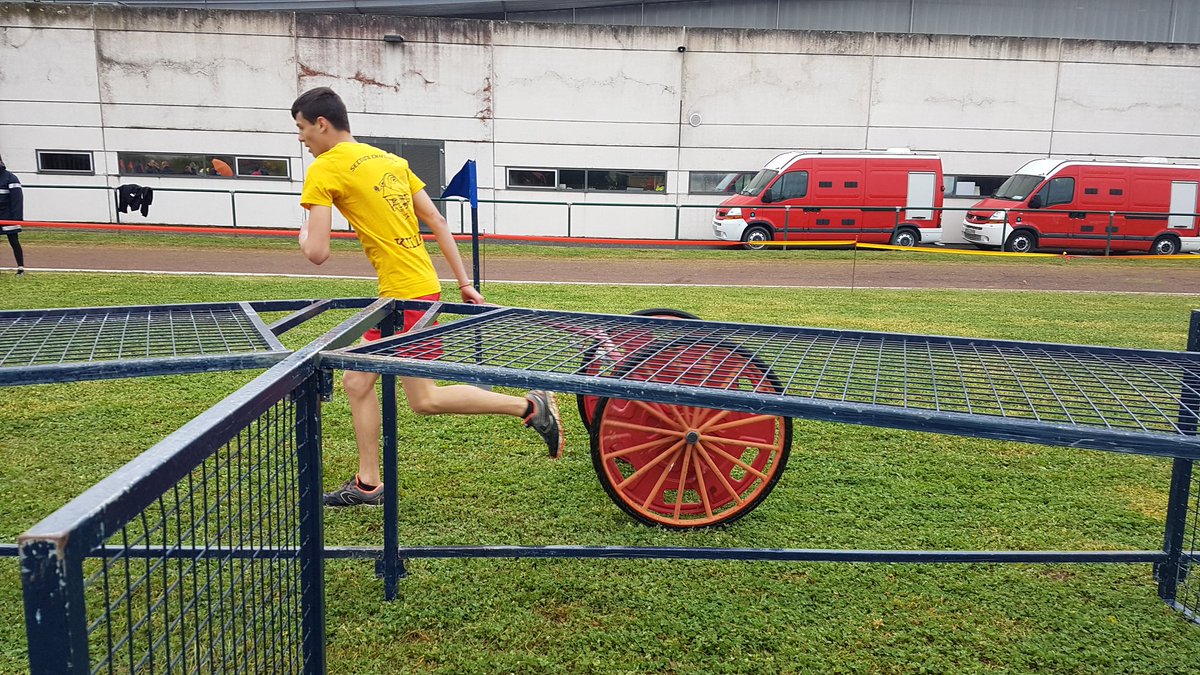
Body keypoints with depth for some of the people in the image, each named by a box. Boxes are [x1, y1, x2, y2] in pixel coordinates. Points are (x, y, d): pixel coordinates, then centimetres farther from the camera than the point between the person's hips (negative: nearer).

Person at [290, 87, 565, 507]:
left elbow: (317, 253, -15)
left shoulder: (323, 170, -8)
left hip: (406, 294, -9)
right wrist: (464, 282, 14)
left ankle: (530, 406, -1)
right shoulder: (389, 159, 15)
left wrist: (303, 235, 10)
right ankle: (367, 484, 22)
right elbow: (435, 219, 12)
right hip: (420, 285, 9)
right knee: (357, 382, 15)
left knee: (425, 400, -1)